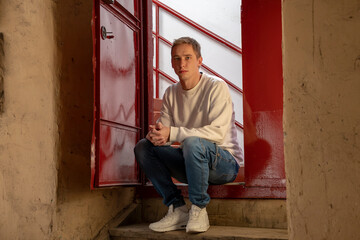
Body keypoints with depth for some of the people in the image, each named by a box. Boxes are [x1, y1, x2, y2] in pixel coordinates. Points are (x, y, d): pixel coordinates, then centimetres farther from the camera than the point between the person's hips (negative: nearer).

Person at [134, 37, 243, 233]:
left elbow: (218, 132, -23)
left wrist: (172, 133, -29)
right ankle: (177, 210, -10)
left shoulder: (216, 87, -11)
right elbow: (164, 128, 3)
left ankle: (198, 210, -18)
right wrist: (156, 134, -24)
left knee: (192, 142, -36)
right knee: (142, 147, -9)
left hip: (225, 162, -6)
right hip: (191, 165, 6)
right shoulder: (171, 93, 8)